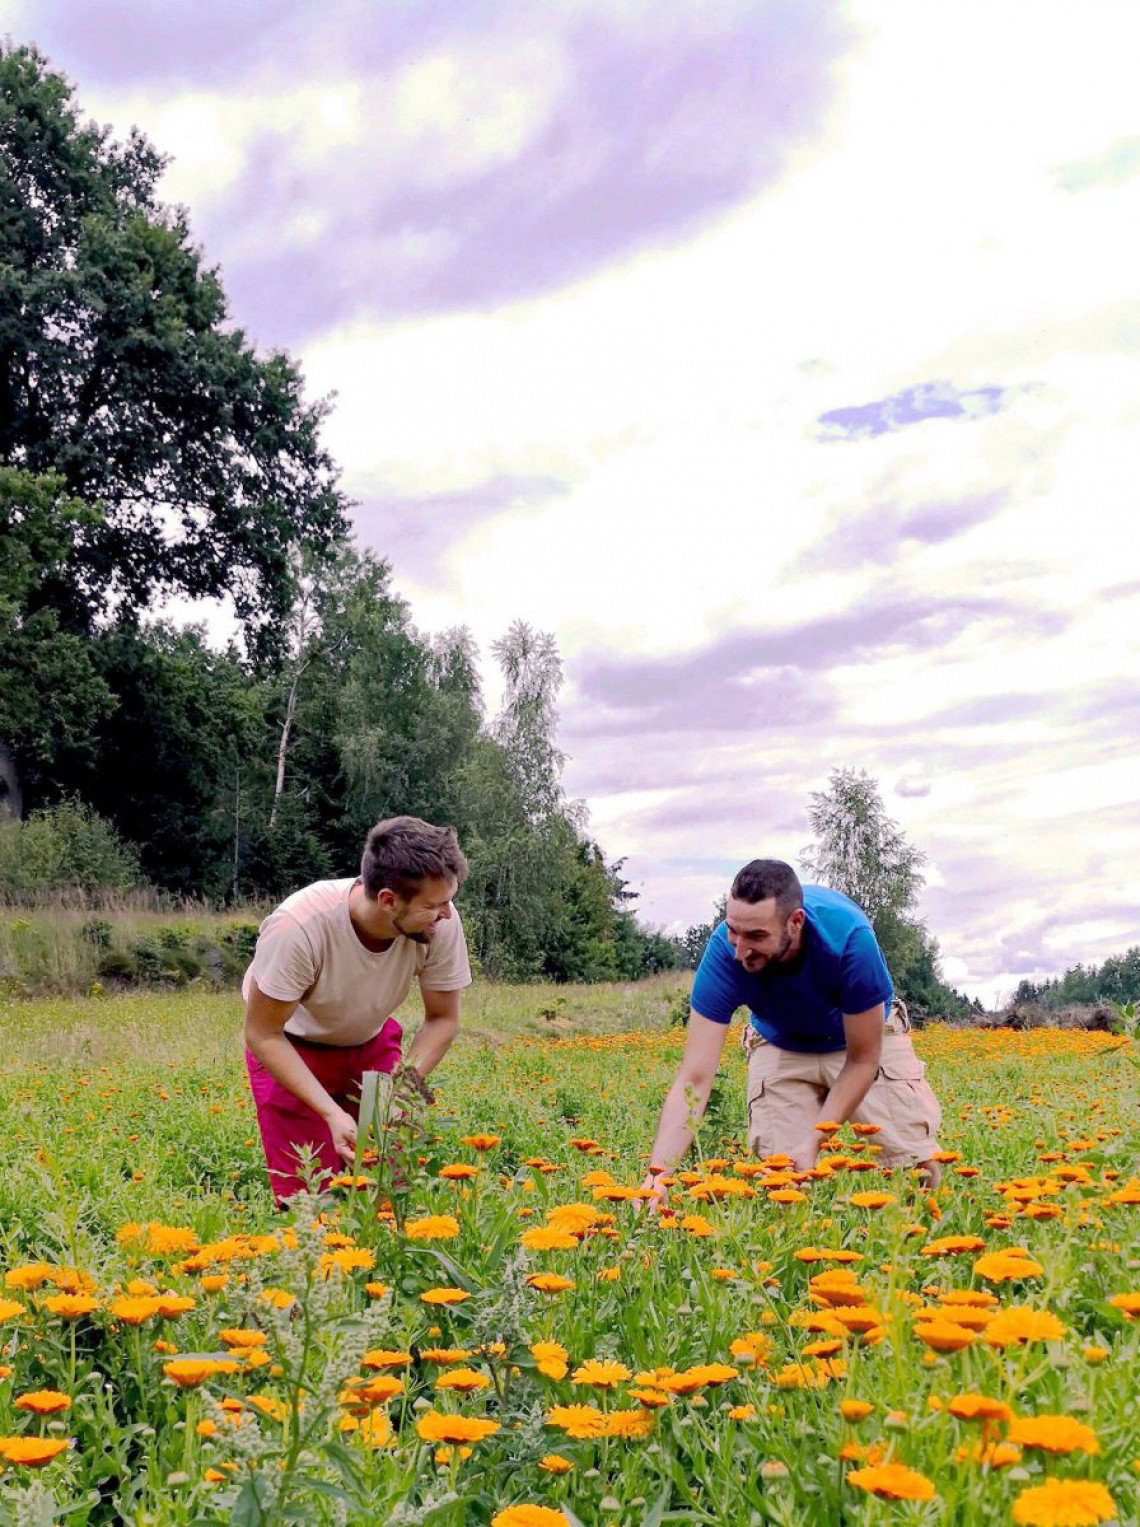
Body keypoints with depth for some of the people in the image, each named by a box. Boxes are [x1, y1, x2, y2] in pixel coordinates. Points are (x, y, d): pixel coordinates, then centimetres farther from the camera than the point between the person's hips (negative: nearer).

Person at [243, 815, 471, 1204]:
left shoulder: (441, 923, -27)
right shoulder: (298, 927, -37)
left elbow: (442, 1019, -10)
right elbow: (263, 1035, -24)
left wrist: (409, 1078, -27)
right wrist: (331, 1112, -32)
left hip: (371, 1043, 3)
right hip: (291, 1050, -3)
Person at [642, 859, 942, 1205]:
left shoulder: (849, 936, -38)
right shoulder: (725, 952, -34)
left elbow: (863, 1059, -25)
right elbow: (694, 1079, -33)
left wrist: (812, 1143, -31)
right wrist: (658, 1174, -43)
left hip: (866, 1038, -1)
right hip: (781, 1049, 1)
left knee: (918, 1170, -13)